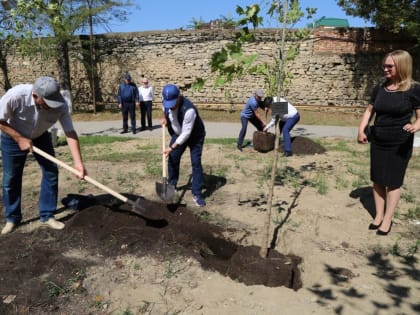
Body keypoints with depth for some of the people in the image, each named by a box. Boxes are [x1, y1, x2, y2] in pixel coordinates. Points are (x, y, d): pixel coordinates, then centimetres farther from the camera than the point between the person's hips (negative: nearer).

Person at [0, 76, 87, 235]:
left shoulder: (60, 104, -30)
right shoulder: (15, 95, -37)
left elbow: (70, 133, -29)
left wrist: (78, 162, -38)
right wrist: (20, 139, -27)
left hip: (40, 137, 2)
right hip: (13, 137, -2)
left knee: (51, 172, -5)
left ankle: (47, 215, 9)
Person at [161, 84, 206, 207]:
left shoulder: (189, 110, -41)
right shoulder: (167, 101, -19)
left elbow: (186, 134, -35)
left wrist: (172, 148, -31)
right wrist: (164, 117, -5)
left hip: (194, 136, -6)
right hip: (178, 134, 6)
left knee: (196, 163, -11)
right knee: (172, 159, 8)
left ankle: (197, 194, -1)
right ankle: (172, 185, 29)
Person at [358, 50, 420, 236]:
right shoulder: (380, 88, 3)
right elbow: (369, 111, 10)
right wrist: (361, 130, -4)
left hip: (399, 144, -4)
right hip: (377, 142, 5)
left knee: (393, 182, 5)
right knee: (377, 180, 11)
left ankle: (388, 220, 18)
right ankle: (378, 215, 25)